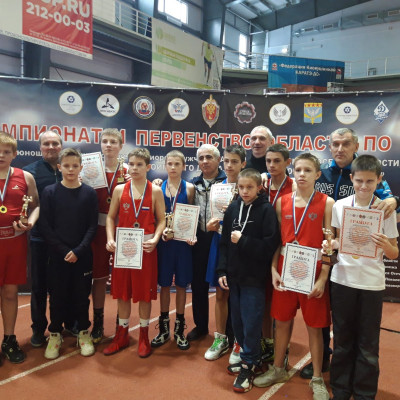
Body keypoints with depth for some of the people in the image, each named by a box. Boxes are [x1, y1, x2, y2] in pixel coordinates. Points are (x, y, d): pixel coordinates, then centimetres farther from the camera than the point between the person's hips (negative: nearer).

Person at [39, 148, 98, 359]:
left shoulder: (89, 193, -1)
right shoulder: (49, 192, -1)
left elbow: (92, 226, -3)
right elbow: (45, 226, -4)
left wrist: (78, 251, -13)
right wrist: (63, 250, -11)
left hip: (82, 255, 0)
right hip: (57, 254, 0)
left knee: (81, 295, 9)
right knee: (58, 296, 9)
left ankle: (83, 333, 26)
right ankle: (55, 334, 26)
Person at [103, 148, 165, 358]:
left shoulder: (155, 191, -1)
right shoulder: (119, 190, 4)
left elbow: (161, 220, -1)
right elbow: (110, 217, 7)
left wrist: (155, 239, -18)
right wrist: (110, 239, -8)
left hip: (146, 248, -2)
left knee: (145, 292, 6)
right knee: (122, 291, 11)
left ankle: (144, 337, 24)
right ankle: (122, 335, 28)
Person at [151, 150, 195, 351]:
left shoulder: (189, 188, 2)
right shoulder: (158, 188, 4)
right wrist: (161, 231, -14)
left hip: (183, 241, -1)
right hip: (164, 241, 1)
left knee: (181, 284, 7)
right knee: (164, 284, 8)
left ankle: (179, 329, 22)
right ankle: (163, 328, 23)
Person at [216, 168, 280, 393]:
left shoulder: (266, 210, -10)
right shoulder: (233, 209, 5)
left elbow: (270, 246, -15)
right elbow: (224, 243, 8)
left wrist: (243, 241, -17)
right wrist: (222, 270, 2)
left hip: (254, 278, -5)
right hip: (234, 275, 5)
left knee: (251, 323, 2)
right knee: (237, 321, 15)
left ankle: (249, 366, 19)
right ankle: (249, 357, 35)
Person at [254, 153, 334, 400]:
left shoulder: (327, 203, -6)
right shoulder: (282, 201, 3)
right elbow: (277, 240, 6)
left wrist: (323, 278, -10)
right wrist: (273, 270, -1)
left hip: (313, 272, -3)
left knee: (314, 326, 9)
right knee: (282, 321, 15)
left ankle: (317, 379, 28)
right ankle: (278, 369, 35)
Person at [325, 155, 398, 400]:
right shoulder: (339, 206, 0)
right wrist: (330, 245, -12)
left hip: (372, 284, -1)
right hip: (342, 280, 2)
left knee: (368, 345, 9)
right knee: (342, 340, 14)